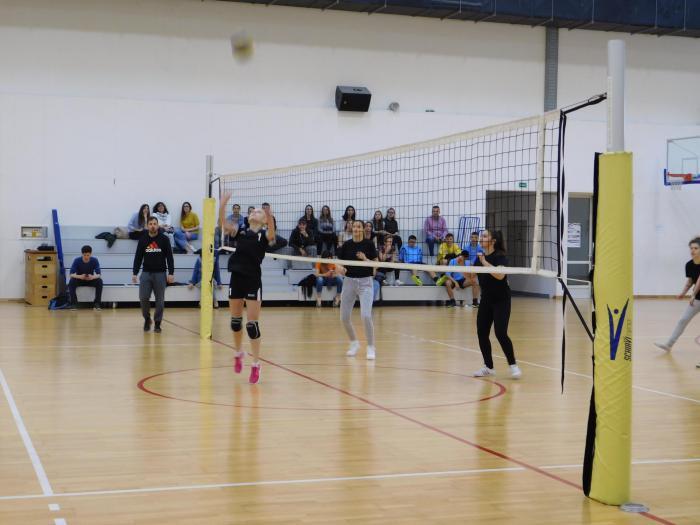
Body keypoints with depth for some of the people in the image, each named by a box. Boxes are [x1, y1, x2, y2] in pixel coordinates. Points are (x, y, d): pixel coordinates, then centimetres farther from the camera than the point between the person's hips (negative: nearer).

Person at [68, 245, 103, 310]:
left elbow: (99, 274, -23)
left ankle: (97, 303, -24)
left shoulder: (94, 260, -17)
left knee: (99, 281, -30)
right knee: (71, 281, -32)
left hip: (90, 280, 0)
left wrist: (93, 277, -46)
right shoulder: (77, 260, -19)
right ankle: (74, 303, -25)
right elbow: (71, 274, -25)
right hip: (79, 280, 0)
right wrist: (80, 276, -46)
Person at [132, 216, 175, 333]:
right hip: (146, 273, 1)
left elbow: (169, 257, -2)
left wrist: (171, 273, -9)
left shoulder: (164, 239, -2)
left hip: (160, 273, -1)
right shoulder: (143, 240, 3)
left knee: (160, 300, 1)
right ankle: (147, 318, 17)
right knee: (143, 298, -6)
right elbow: (138, 257, 6)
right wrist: (135, 273, 0)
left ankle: (157, 323, 12)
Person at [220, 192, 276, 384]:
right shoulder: (240, 233, 10)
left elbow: (272, 234, -25)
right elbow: (222, 224, -3)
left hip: (253, 282, -4)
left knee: (252, 323, -4)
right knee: (235, 320, 13)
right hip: (236, 279, 4)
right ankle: (238, 353, 35)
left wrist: (270, 218, -44)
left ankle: (256, 365, 3)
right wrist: (223, 204, -17)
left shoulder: (264, 235, -1)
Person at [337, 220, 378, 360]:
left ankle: (371, 347, -2)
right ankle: (354, 343, 28)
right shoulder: (347, 245, 2)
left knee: (366, 316, -17)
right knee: (344, 317, 4)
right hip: (349, 281, 3)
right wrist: (339, 268, -17)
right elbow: (338, 263, 5)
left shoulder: (369, 244, -4)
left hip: (365, 282, -3)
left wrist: (365, 259, -22)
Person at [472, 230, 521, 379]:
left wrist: (485, 262, -33)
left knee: (500, 333, -15)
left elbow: (500, 275, -32)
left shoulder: (500, 256, -15)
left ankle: (513, 365, -1)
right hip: (486, 300, 7)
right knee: (482, 333, 3)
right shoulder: (480, 257, 5)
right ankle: (488, 367, 15)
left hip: (501, 300, -7)